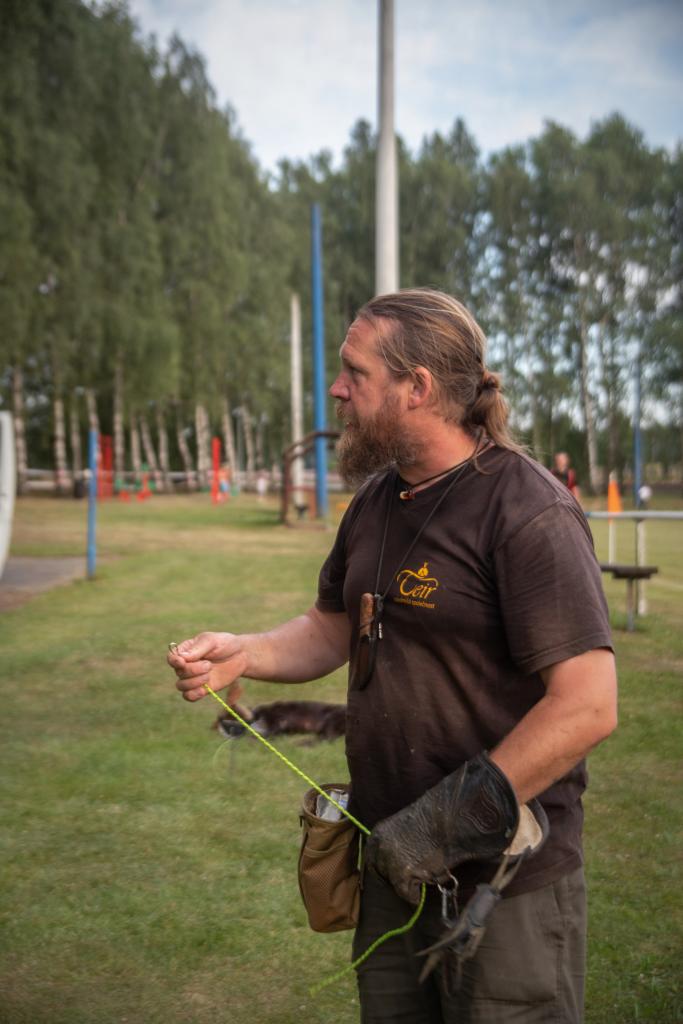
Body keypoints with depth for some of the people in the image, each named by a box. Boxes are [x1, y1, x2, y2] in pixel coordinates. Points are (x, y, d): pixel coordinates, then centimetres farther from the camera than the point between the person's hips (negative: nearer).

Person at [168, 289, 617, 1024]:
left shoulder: (527, 513, -19)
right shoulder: (376, 501, 6)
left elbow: (588, 706, -24)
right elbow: (331, 630, 16)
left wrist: (448, 822, -22)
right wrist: (240, 654, -4)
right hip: (390, 859, 7)